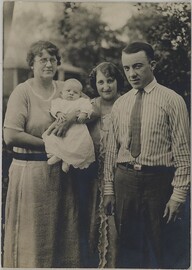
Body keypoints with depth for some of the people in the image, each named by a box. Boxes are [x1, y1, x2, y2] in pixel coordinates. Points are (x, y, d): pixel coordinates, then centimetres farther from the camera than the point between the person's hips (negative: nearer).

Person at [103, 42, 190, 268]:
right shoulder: (120, 104, 9)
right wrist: (109, 188, 8)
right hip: (124, 180, 4)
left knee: (165, 250, 6)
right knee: (128, 249, 15)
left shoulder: (172, 100, -5)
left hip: (159, 180, -4)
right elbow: (112, 150, 10)